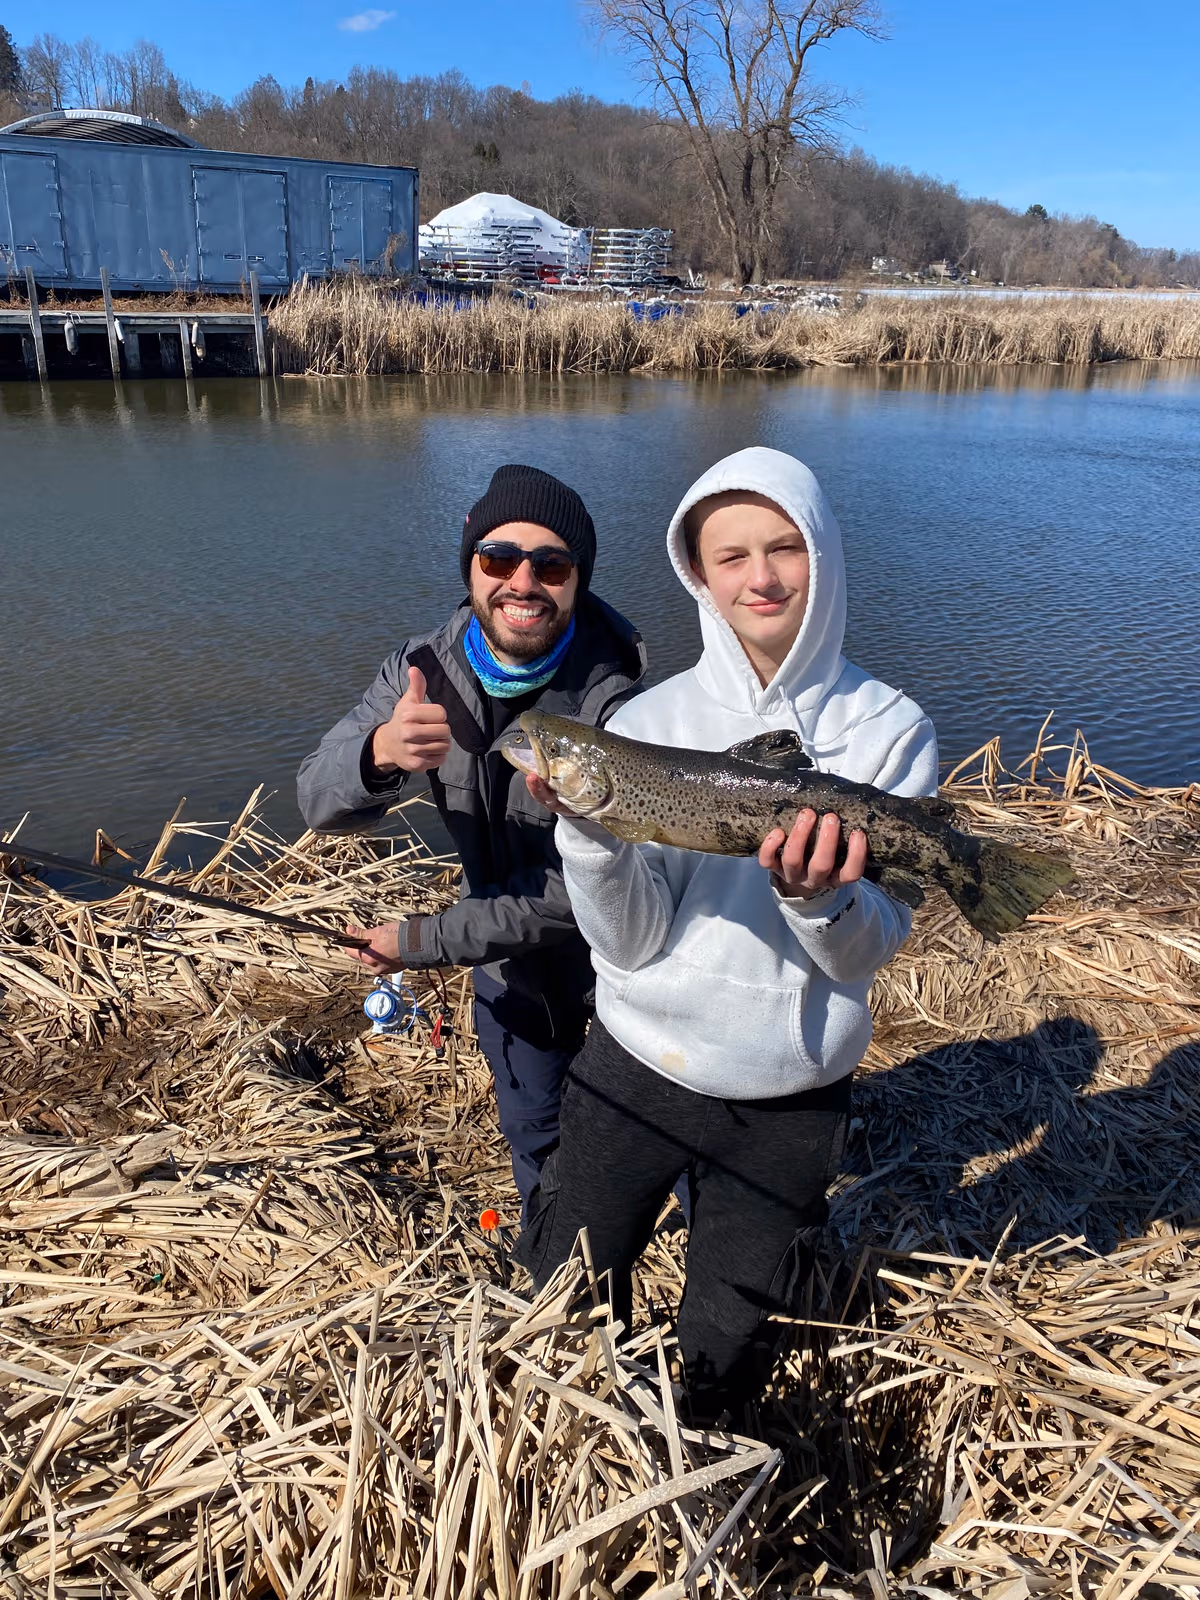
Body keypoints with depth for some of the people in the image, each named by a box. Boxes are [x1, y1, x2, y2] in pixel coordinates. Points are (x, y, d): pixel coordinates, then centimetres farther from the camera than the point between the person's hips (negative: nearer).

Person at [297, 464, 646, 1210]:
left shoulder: (613, 702, -31)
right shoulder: (424, 671, -16)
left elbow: (581, 892, -29)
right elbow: (321, 804, -23)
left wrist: (425, 940, -23)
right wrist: (379, 754, -46)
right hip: (510, 971, 5)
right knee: (534, 1135, 27)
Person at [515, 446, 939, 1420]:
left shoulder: (889, 730, -8)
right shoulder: (648, 722, -8)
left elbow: (871, 952, -11)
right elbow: (632, 945, -11)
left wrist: (821, 897, -32)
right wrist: (588, 829, -28)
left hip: (792, 1102, 0)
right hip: (635, 1070, 1)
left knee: (726, 1354, 18)